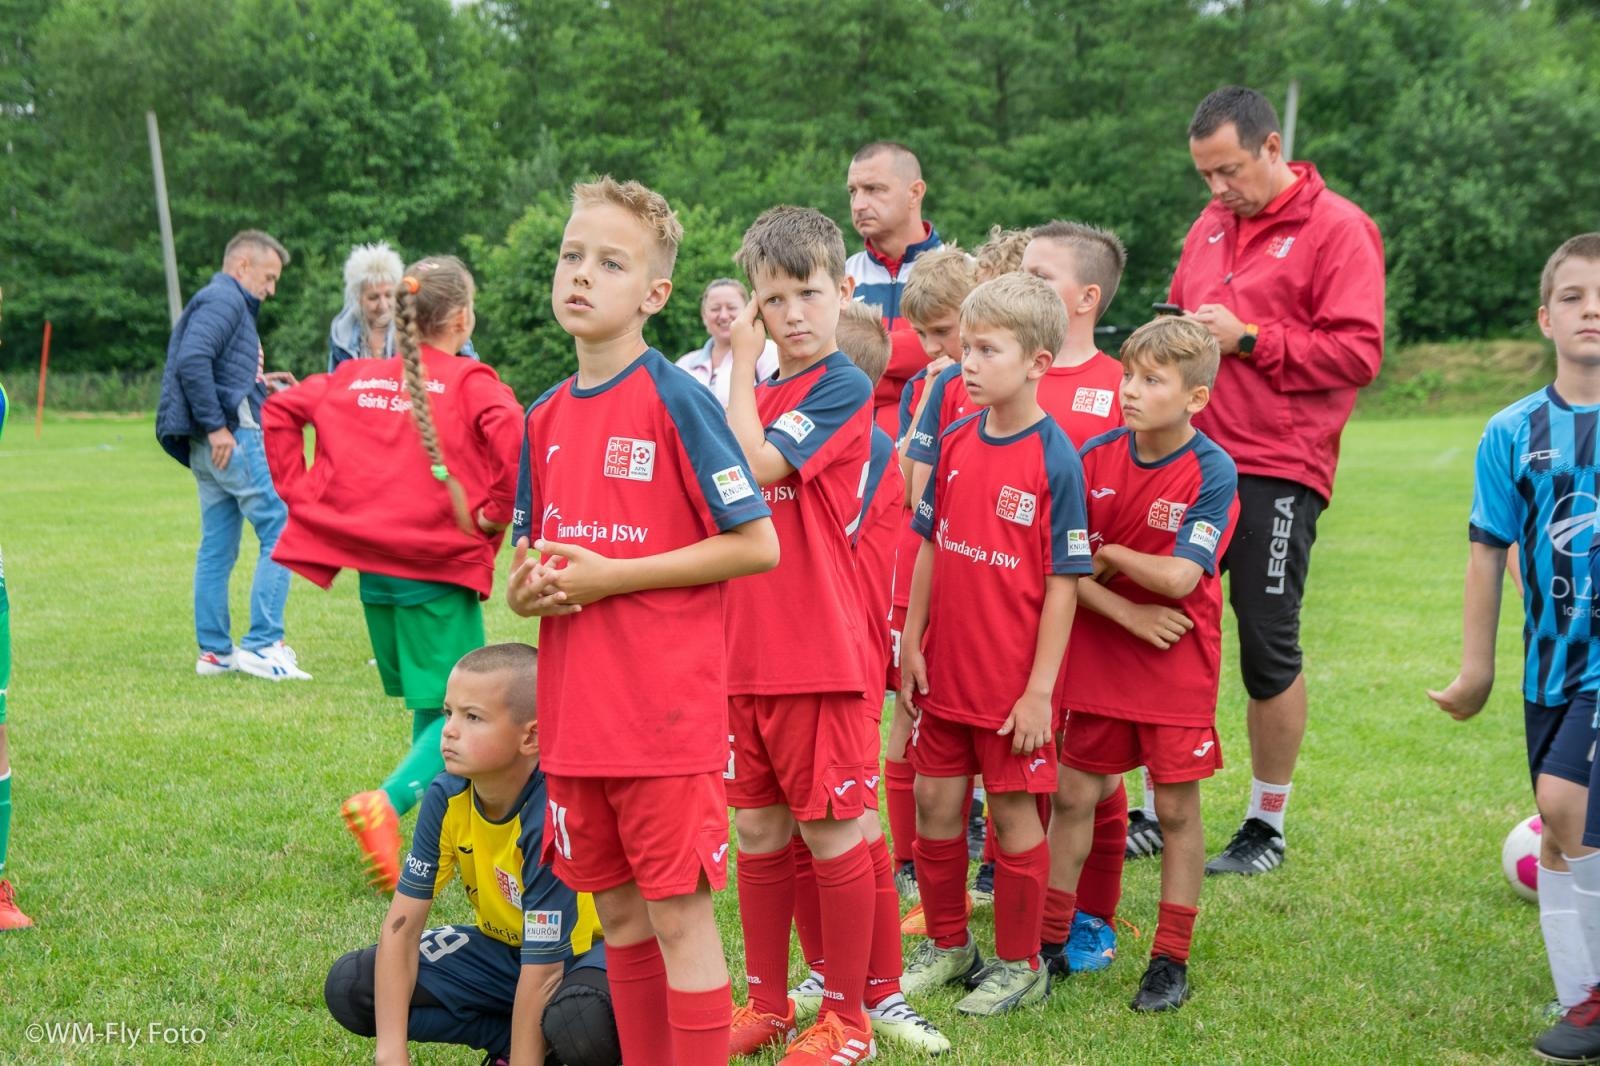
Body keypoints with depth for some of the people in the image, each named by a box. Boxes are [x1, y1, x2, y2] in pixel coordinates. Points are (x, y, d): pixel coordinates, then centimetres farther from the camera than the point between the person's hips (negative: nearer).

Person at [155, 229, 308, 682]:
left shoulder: (225, 302, 23)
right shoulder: (224, 300, -8)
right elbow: (192, 360, -22)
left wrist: (259, 382, 13)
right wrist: (216, 425, -21)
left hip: (213, 444, 10)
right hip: (234, 439, -10)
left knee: (217, 550, 11)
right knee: (281, 532, -8)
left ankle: (214, 651, 16)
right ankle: (261, 644, -9)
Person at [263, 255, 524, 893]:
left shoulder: (357, 377, 12)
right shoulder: (470, 382, -4)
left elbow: (280, 409, 9)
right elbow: (512, 435, -23)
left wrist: (300, 490, 10)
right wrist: (492, 512, -13)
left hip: (374, 569, 6)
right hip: (439, 571, -6)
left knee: (428, 707, 19)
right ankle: (386, 803, -26)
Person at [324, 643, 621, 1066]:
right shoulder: (447, 798, -15)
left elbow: (541, 972, -30)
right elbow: (402, 924, -13)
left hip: (583, 949, -6)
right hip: (503, 946, 6)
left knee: (579, 1026, -41)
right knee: (349, 986, -10)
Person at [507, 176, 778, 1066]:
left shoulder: (677, 400, -10)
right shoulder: (546, 418, 9)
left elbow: (756, 545, -13)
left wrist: (610, 577, -16)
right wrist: (528, 586, -2)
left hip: (666, 714, -6)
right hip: (574, 715, 7)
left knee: (679, 915, 0)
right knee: (617, 910, 15)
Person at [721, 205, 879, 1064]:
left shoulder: (843, 388, -9)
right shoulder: (760, 395, 13)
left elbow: (750, 469, -21)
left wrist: (742, 365, -12)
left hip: (817, 653, -7)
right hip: (745, 652, 7)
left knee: (831, 831, 2)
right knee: (757, 831, 13)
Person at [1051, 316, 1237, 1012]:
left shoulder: (1212, 472, -13)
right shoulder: (1095, 457, -2)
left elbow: (1179, 577, -21)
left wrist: (1108, 553, -10)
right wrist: (1128, 614, -15)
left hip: (1177, 670, -3)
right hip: (1097, 661, 4)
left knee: (1177, 809, 5)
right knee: (1073, 796, 9)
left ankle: (1171, 961, 16)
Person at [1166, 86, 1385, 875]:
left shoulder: (1338, 230, -5)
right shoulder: (1210, 227, 15)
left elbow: (1358, 353, -12)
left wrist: (1249, 339, -15)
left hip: (1277, 471, -6)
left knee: (1268, 646, 0)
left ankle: (1267, 826, 15)